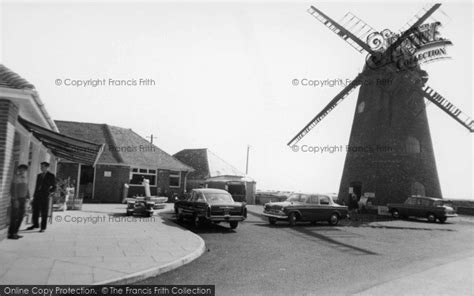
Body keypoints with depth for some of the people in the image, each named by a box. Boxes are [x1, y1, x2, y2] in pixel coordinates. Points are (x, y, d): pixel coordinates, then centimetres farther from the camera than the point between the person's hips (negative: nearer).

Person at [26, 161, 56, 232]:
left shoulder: (51, 176, -2)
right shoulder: (39, 175, 15)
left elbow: (54, 187, 2)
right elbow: (37, 186, 17)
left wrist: (47, 192, -7)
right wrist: (34, 195, 11)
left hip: (44, 197, -5)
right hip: (37, 196, 5)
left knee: (44, 213, 0)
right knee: (35, 211, 8)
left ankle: (43, 227, 7)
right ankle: (35, 224, 23)